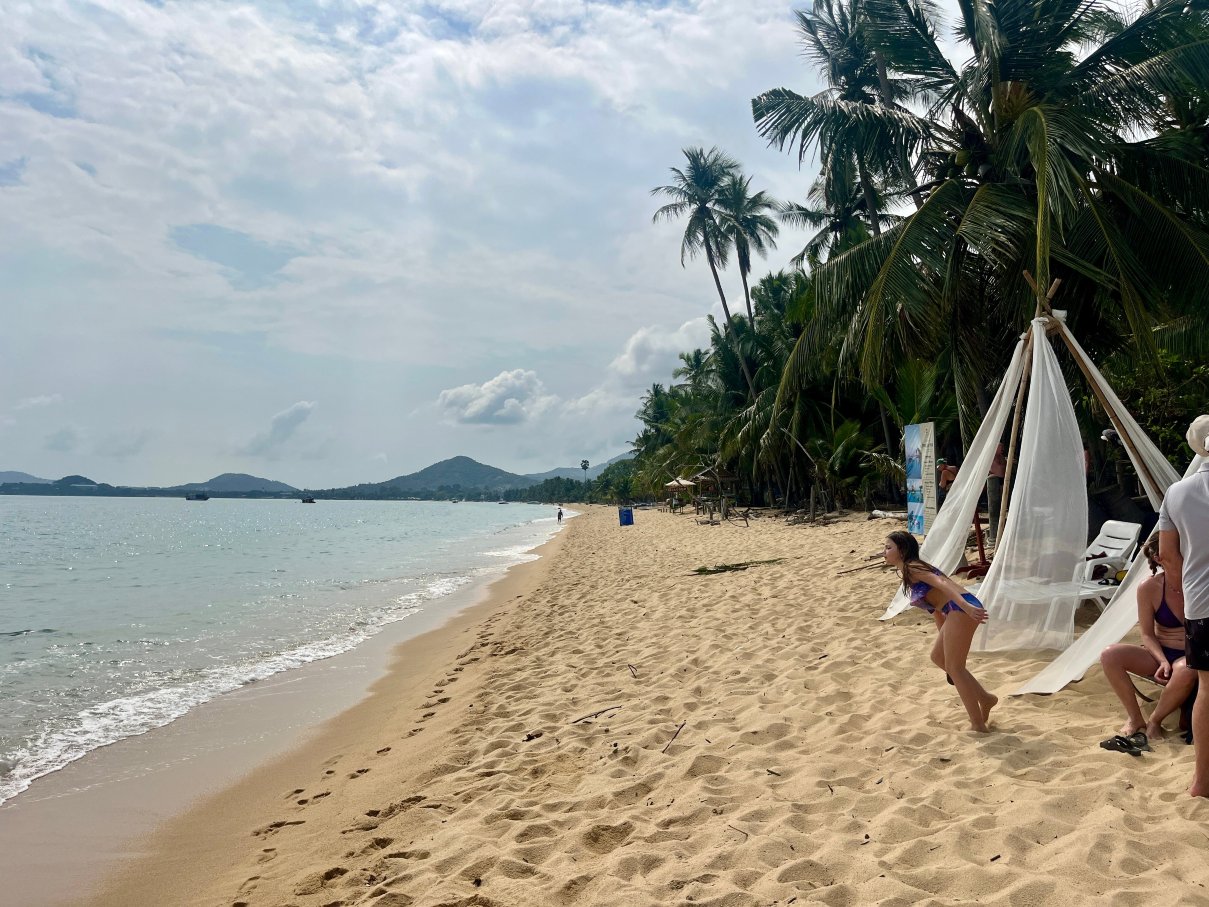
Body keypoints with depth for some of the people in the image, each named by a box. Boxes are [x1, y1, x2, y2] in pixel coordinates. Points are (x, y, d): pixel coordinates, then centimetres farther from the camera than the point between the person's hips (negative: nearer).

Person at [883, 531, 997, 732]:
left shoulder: (911, 568, -2)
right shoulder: (909, 575, 26)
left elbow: (941, 583, -18)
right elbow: (935, 607, 30)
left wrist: (966, 606, -32)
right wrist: (943, 638, 31)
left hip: (962, 609, -10)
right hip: (957, 612, 10)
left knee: (954, 667, -2)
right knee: (938, 657, 20)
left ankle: (978, 725, 4)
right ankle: (985, 699, 24)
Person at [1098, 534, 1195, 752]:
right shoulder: (1149, 589, -9)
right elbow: (1147, 635, -4)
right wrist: (1162, 661, -21)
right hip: (1159, 654, 2)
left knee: (1186, 671, -40)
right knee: (1110, 655, -24)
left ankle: (1154, 721, -14)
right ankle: (1135, 719, -8)